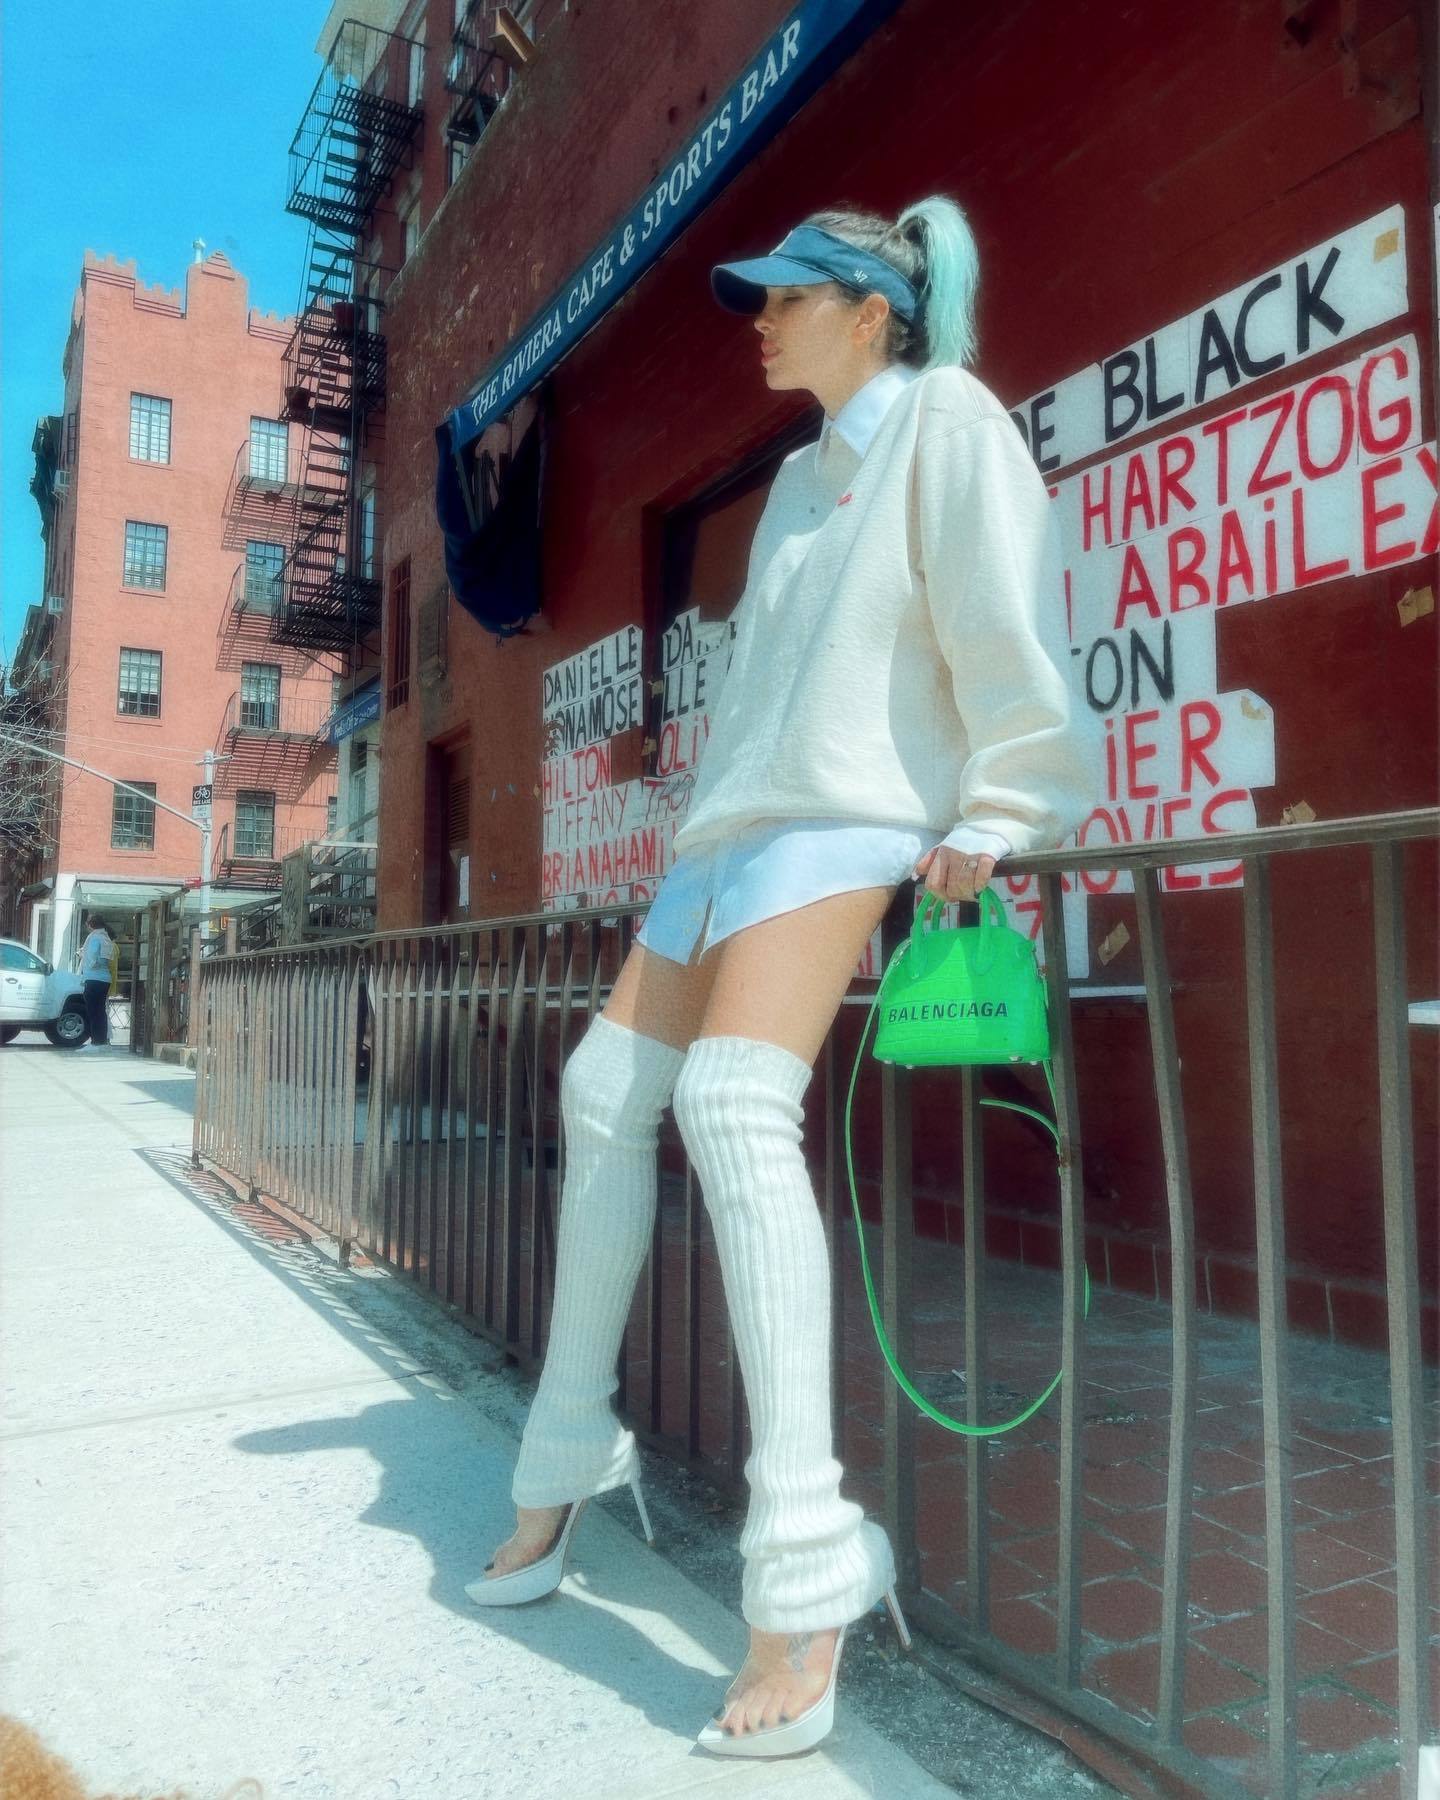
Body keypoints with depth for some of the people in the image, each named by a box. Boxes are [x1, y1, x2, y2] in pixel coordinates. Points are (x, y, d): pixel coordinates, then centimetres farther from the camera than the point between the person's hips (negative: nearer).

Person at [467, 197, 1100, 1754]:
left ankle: (807, 1571, -28)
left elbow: (1009, 610, -10)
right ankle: (571, 1450, 21)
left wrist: (994, 814, -16)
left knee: (733, 1098, -30)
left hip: (842, 822, -9)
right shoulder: (800, 476, 25)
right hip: (730, 824, 9)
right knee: (605, 1089, 5)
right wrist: (715, 789, 18)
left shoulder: (943, 417, 1)